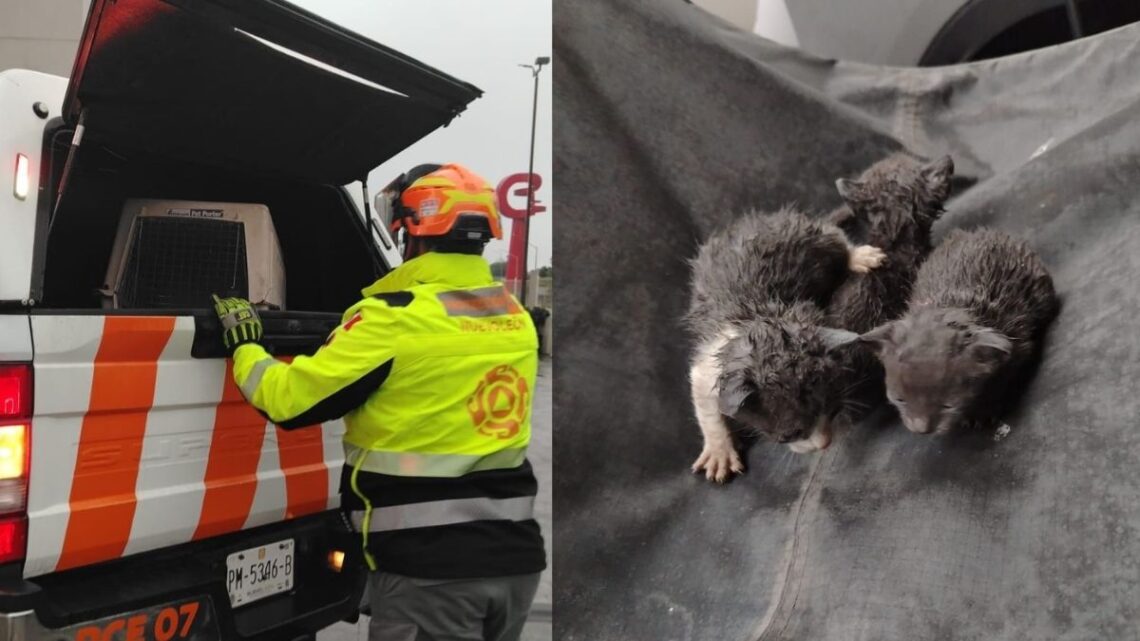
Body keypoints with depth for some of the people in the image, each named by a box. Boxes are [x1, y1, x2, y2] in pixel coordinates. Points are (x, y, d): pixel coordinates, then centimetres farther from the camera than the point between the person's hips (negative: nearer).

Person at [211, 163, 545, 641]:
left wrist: (244, 346, 11)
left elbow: (289, 399, -8)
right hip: (515, 554, 7)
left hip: (431, 562, -6)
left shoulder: (397, 317, -14)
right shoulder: (518, 320, 6)